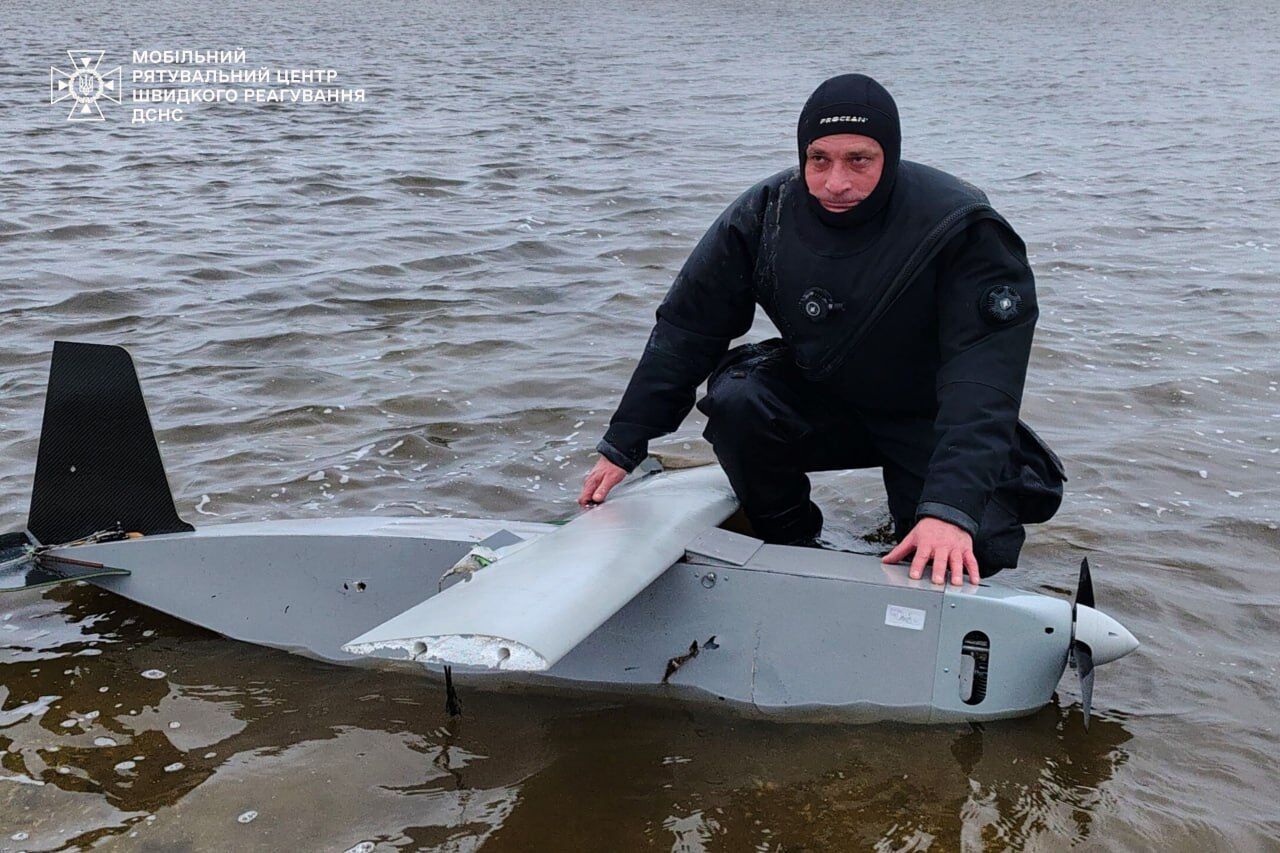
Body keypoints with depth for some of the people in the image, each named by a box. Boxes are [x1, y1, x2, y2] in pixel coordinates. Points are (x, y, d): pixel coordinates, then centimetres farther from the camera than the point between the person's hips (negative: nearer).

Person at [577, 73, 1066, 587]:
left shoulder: (961, 230, -26)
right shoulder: (764, 215, -14)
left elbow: (982, 379, -33)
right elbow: (686, 328, -8)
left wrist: (950, 509, -46)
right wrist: (623, 446, -10)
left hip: (932, 421, -2)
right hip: (821, 400, 3)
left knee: (960, 560, -20)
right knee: (736, 403, -26)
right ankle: (790, 544, 0)